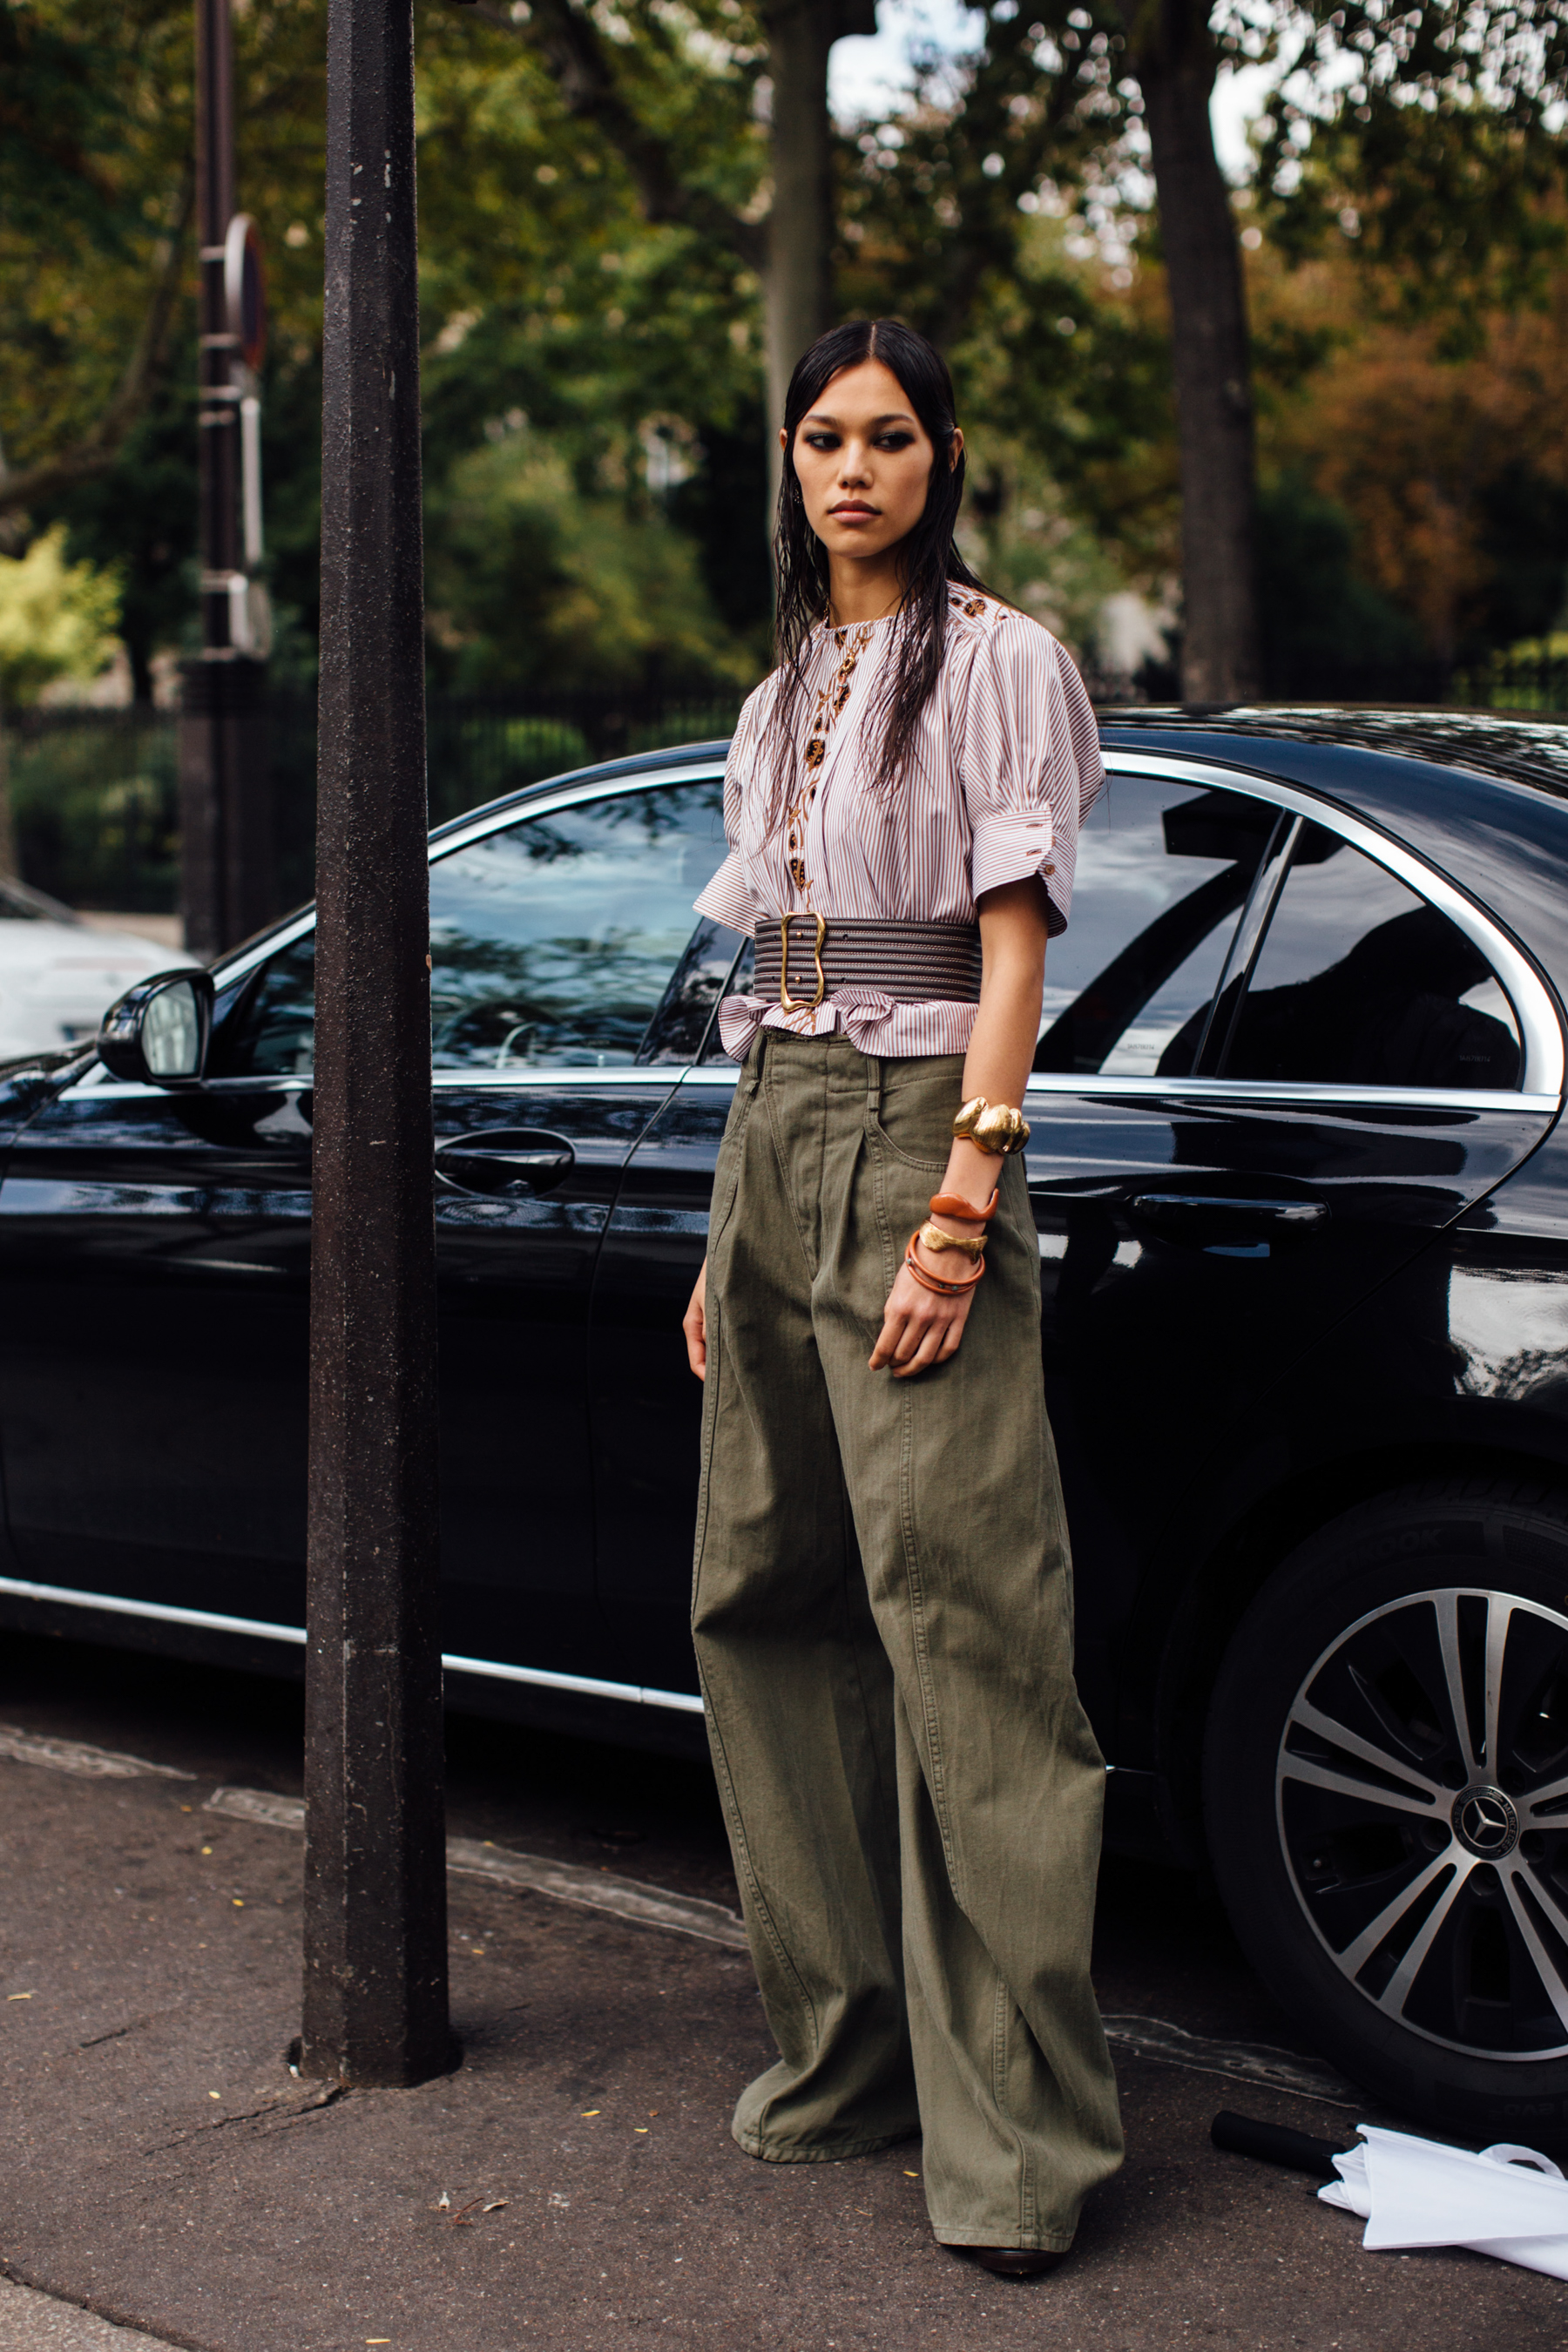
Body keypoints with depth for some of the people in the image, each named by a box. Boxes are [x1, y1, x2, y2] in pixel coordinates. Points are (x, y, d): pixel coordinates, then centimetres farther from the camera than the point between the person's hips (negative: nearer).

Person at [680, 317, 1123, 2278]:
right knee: (767, 1599, 8)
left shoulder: (998, 661, -1)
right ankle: (849, 2045, 20)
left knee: (962, 1616, -11)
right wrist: (731, 1242, 16)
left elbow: (1013, 942, -9)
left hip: (911, 1138, -8)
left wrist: (966, 1188, -19)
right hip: (774, 1142, 8)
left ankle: (1016, 2136, -9)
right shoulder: (779, 701, 20)